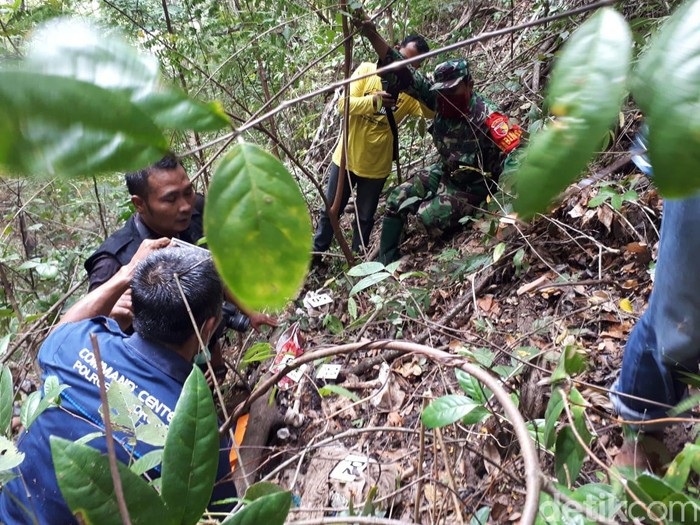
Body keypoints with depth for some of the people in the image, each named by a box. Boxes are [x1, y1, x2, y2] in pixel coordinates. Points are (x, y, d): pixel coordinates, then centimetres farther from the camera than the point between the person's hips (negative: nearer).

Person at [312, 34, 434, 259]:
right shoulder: (367, 70, -8)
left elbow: (431, 112, -24)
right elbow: (343, 104, -17)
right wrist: (374, 101, -33)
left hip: (376, 165, 0)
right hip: (346, 156, 0)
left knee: (365, 219, 13)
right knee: (330, 210, 14)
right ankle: (316, 252, 32)